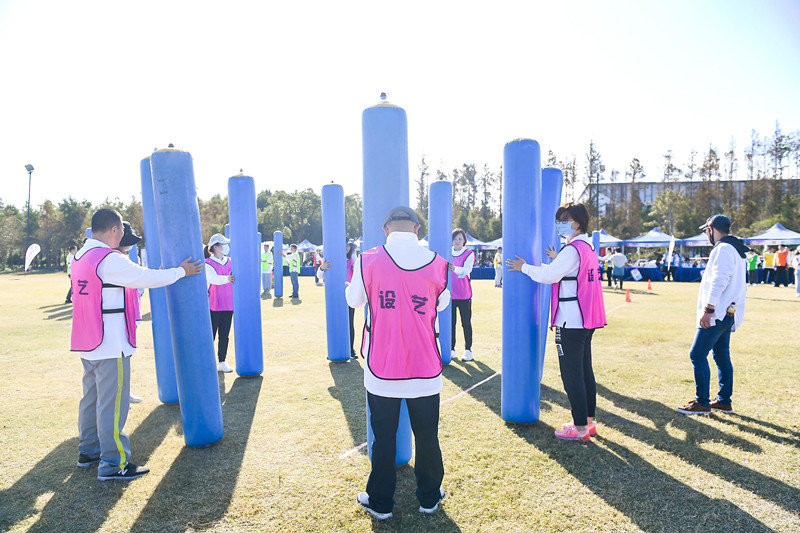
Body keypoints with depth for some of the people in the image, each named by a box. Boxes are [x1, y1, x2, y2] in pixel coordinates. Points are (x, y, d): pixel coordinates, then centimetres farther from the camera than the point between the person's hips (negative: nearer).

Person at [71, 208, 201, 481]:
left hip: (87, 344, 10)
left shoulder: (80, 257, 10)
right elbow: (148, 278, -13)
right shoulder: (110, 259, -18)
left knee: (92, 397, 20)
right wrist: (181, 271, 1)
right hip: (111, 345, -9)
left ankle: (89, 451, 34)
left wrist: (154, 277, 26)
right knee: (112, 404, -1)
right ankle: (113, 464, 7)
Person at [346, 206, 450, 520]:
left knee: (383, 436, 13)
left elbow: (354, 300, 7)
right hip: (425, 369, 1)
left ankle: (380, 502, 27)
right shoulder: (436, 263, -6)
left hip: (381, 369, -1)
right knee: (426, 435, 16)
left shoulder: (368, 261, -9)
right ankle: (429, 498, 33)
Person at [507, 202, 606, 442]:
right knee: (585, 370, 15)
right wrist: (557, 260, 29)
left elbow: (549, 275, -17)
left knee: (571, 373, -3)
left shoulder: (572, 249, -15)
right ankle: (589, 421, 24)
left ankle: (580, 428, 2)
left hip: (571, 321, -10)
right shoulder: (588, 247, 15)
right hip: (587, 320, 10)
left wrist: (524, 267, -5)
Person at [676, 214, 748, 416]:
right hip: (727, 314, 11)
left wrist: (708, 309, -23)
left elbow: (719, 282, -22)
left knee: (697, 355, -7)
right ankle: (724, 401, 22)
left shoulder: (723, 249, -13)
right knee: (722, 355, 15)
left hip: (717, 313, -11)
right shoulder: (735, 250, 19)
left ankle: (702, 403, -2)